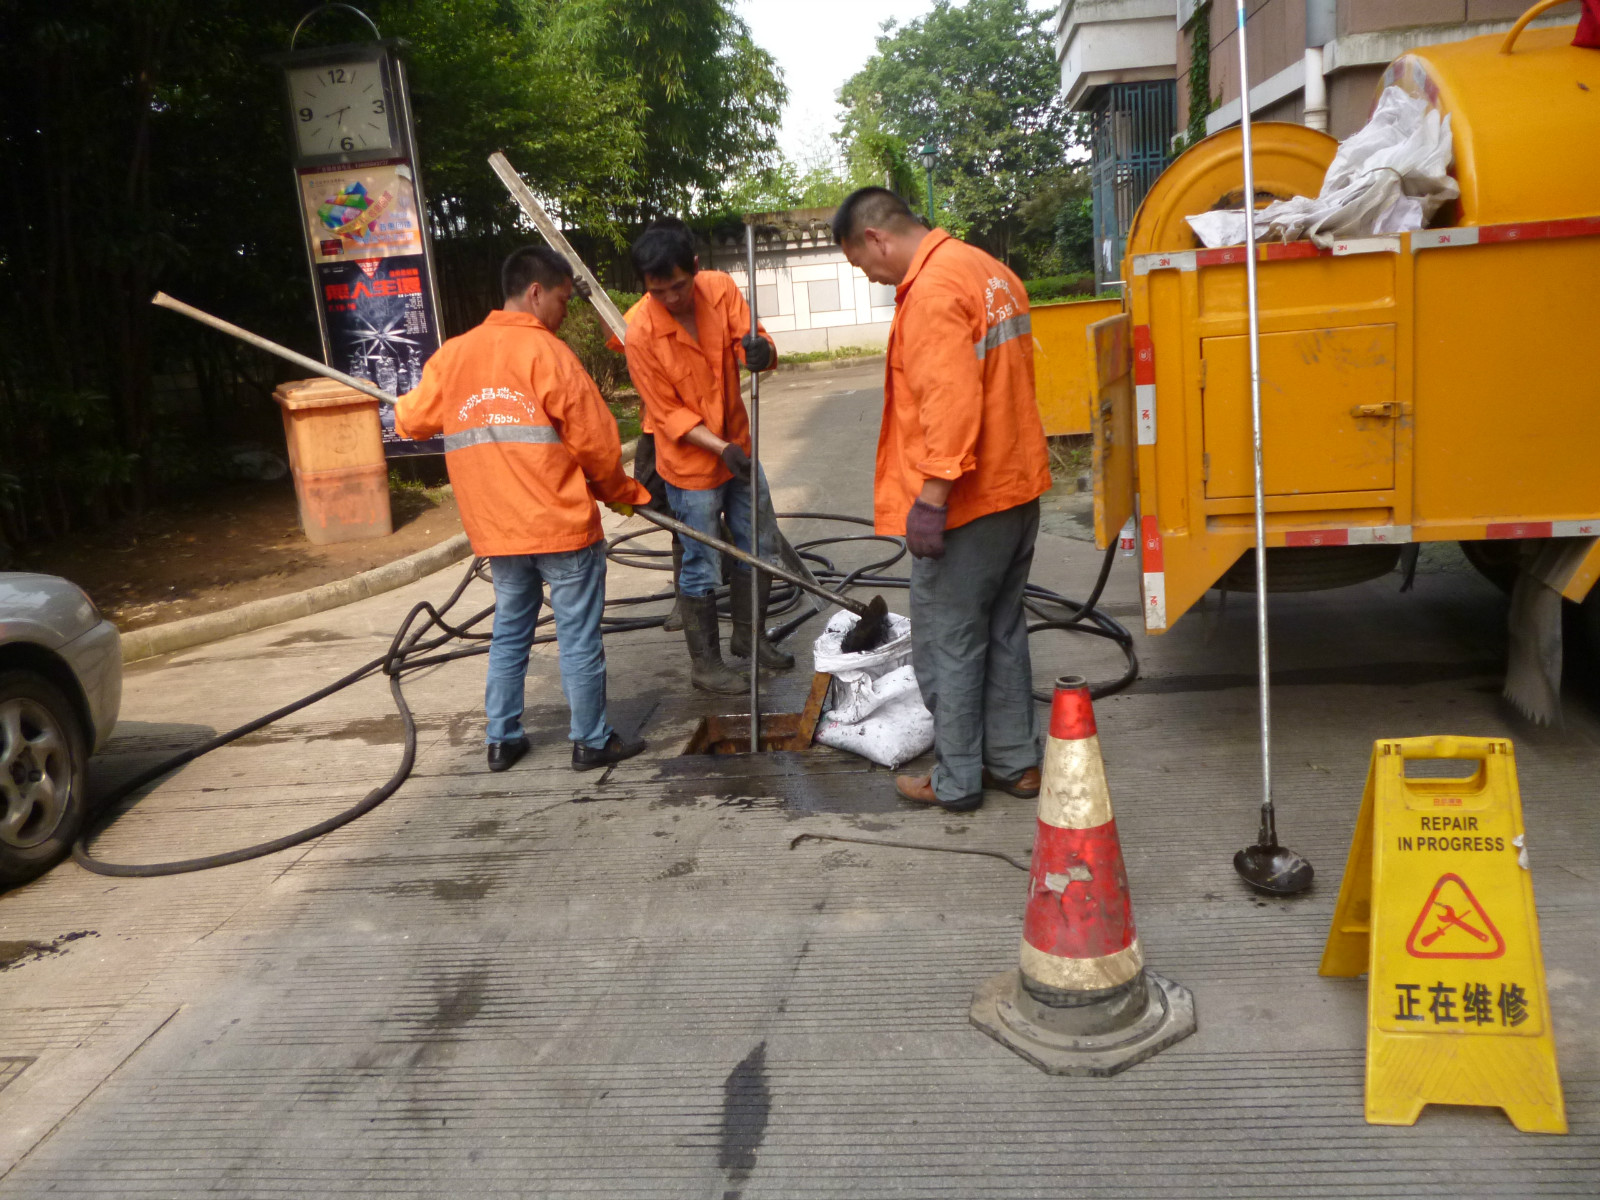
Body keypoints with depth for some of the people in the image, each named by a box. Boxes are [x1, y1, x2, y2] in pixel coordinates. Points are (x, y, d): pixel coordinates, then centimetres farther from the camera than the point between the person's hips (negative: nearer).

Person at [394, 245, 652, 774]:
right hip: (563, 526, -6)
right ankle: (591, 741, 15)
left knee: (509, 633, 19)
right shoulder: (545, 352, -11)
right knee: (579, 638, 5)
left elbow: (411, 419, 15)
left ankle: (502, 739, 25)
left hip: (497, 531, 6)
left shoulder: (453, 354, 5)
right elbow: (595, 442, -11)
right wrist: (620, 492, 7)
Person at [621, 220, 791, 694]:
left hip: (738, 447, 6)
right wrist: (721, 448, -28)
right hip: (691, 463, -5)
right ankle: (705, 664, 19)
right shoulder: (641, 333, -22)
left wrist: (761, 350, -36)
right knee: (702, 568, 3)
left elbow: (751, 342, -11)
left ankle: (748, 636, 36)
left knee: (760, 549, 16)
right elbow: (668, 413, -18)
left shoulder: (720, 289, -10)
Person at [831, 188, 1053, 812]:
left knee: (947, 644, 3)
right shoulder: (991, 273, 13)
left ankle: (956, 781, 14)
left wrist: (932, 495, -24)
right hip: (1016, 486, 10)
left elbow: (950, 401, -27)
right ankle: (1015, 762, 28)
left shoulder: (933, 290, -18)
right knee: (1003, 631, 18)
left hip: (965, 503, -10)